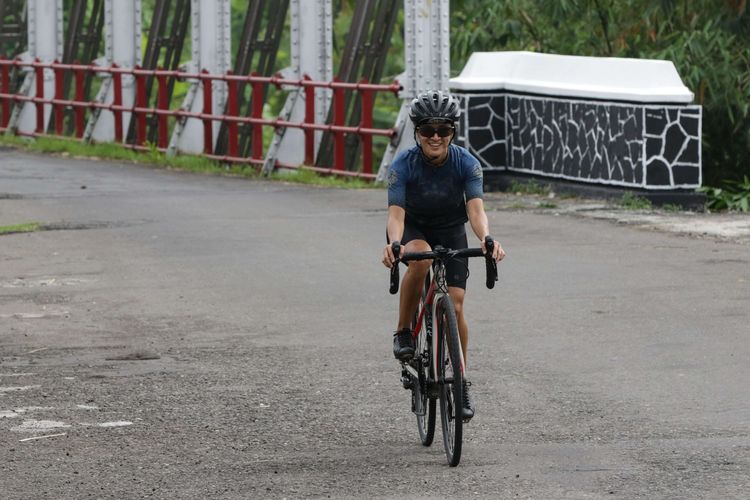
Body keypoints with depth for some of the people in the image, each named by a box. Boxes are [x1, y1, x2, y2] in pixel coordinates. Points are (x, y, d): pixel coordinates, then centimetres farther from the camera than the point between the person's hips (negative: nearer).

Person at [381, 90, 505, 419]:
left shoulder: (466, 164, -23)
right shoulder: (403, 166, -25)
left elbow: (476, 209, -34)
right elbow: (396, 212, -34)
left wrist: (486, 239, -55)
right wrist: (393, 244, -56)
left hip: (451, 232, 1)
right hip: (413, 229, -1)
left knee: (455, 306, -11)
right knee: (420, 258, -38)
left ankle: (460, 383, 7)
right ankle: (403, 332, -20)